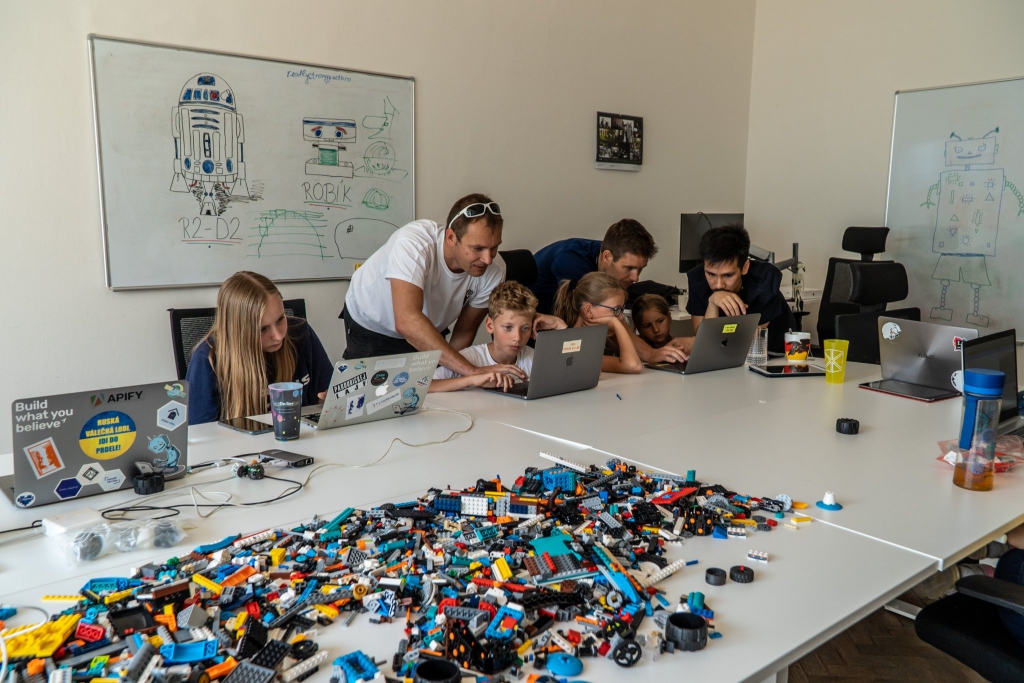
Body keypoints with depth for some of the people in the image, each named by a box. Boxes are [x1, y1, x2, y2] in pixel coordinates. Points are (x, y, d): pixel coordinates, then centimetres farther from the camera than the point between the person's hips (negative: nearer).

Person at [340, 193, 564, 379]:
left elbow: (464, 333, -7)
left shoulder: (493, 271, -22)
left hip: (427, 332, 4)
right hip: (371, 328, -3)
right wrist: (472, 370, -54)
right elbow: (407, 322, -49)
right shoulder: (413, 243, -37)